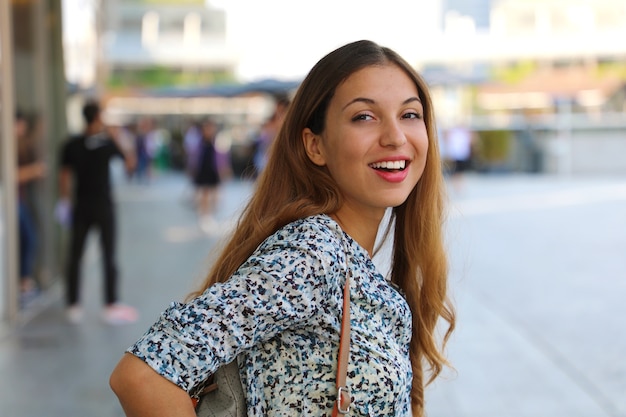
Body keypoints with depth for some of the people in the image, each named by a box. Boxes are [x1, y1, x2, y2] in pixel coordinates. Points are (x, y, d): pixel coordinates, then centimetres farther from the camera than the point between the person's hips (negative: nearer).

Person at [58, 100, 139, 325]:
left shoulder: (71, 145, -1)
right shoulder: (108, 143, -6)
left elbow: (64, 177, 1)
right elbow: (130, 162, 6)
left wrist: (65, 201, 13)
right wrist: (116, 138, 9)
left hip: (81, 207, 2)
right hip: (104, 207, -2)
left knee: (75, 256, 9)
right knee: (108, 257, 4)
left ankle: (73, 306, 11)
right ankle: (111, 307, 4)